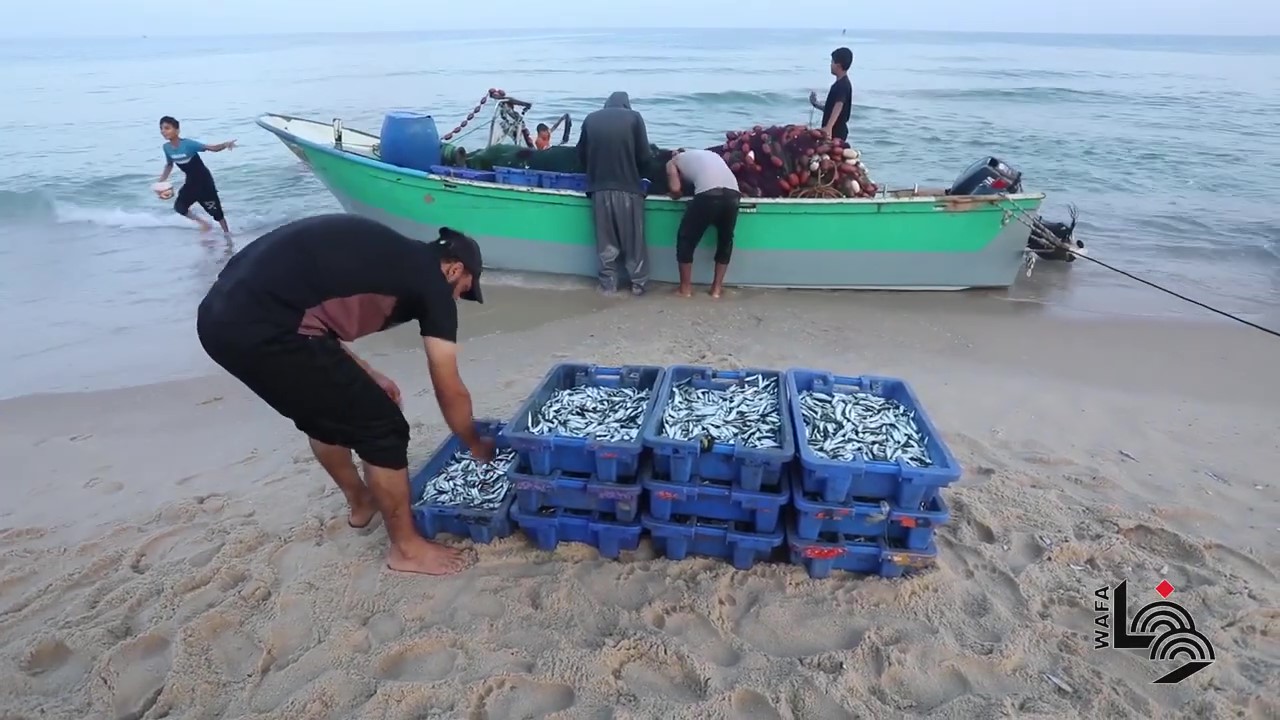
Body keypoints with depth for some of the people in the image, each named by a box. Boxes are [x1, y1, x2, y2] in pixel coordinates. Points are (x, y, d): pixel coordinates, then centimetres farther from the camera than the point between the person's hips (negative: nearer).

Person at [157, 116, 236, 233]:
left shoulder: (188, 144, -24)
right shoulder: (166, 147, -5)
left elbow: (212, 148, -32)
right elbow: (169, 165, 13)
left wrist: (225, 144, -53)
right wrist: (161, 182, 6)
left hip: (204, 181, -6)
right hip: (190, 182, 6)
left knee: (215, 210, 1)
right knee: (179, 207, 1)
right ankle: (202, 223, 22)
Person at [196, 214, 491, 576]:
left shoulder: (384, 252, 23)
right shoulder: (431, 281, 2)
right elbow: (450, 390, 7)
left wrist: (366, 375, 32)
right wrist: (476, 445, 24)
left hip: (221, 314, 10)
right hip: (264, 329, -9)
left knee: (325, 410, 30)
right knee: (382, 429, 5)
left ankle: (361, 502, 50)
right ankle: (406, 547, 21)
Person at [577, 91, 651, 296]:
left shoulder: (591, 119, 8)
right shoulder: (634, 117, 2)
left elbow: (581, 155, 11)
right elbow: (644, 156, -1)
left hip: (600, 188, 2)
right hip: (628, 188, -2)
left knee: (606, 240, 10)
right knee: (634, 239, 8)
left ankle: (608, 284, 13)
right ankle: (638, 283, 13)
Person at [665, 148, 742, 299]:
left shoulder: (673, 161, 24)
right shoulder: (709, 154, 39)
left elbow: (675, 189, 11)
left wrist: (678, 194, 33)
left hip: (708, 193, -5)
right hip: (732, 193, 5)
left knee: (686, 238, 14)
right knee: (725, 239, 22)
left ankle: (685, 288, 17)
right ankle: (717, 288, 24)